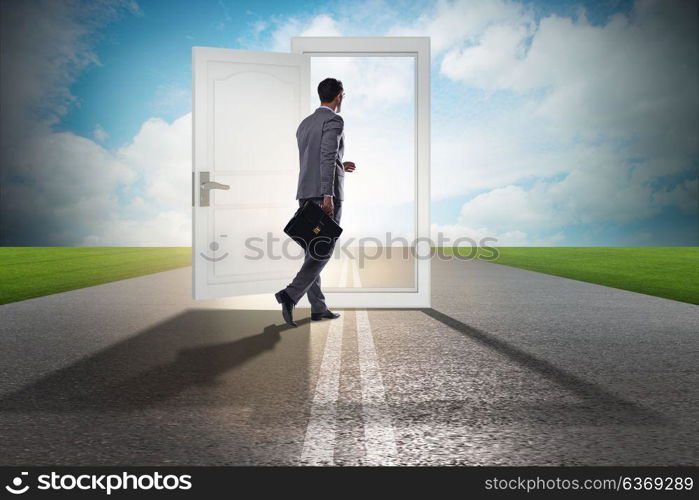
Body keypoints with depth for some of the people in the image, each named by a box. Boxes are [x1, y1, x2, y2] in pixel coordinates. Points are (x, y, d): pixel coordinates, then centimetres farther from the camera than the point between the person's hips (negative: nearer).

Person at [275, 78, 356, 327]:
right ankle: (291, 294, -17)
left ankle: (318, 308, 12)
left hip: (306, 193, 8)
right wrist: (327, 196, -23)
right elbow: (327, 158, -18)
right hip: (324, 194, -8)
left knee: (313, 251, 8)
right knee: (323, 250, -4)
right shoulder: (334, 121, -5)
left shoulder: (304, 124, 20)